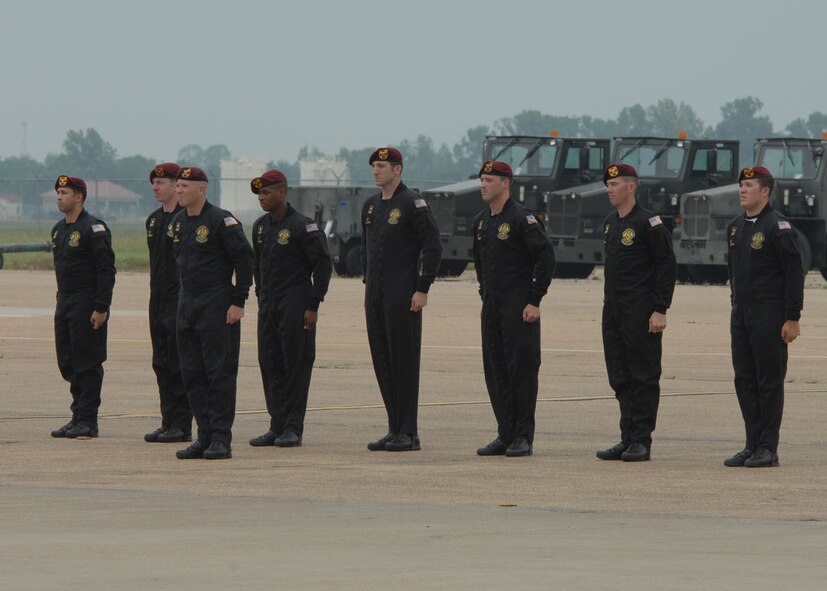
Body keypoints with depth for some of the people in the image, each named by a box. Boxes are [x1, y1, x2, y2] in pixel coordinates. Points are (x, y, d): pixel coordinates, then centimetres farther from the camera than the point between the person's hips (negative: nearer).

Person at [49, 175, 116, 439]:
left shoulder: (94, 228, -12)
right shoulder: (58, 229, 15)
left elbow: (106, 270, -15)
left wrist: (101, 308, -19)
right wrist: (61, 303, 17)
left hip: (87, 305, -9)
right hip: (64, 303, 9)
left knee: (87, 364, -5)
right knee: (67, 363, 10)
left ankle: (88, 421, -3)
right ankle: (78, 417, 17)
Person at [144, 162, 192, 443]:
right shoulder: (153, 220, 15)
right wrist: (155, 298, 19)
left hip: (180, 301, -9)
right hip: (158, 301, 9)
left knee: (179, 366, -7)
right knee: (161, 365, 10)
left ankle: (181, 426, -4)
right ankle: (168, 422, 15)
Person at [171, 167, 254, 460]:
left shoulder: (221, 221, -12)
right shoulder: (178, 222, 11)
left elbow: (244, 258, -14)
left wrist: (238, 302, -16)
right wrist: (185, 297, 18)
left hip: (217, 306, -8)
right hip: (187, 304, 8)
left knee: (219, 372, -5)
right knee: (192, 374, 7)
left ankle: (221, 439, -3)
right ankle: (205, 437, 13)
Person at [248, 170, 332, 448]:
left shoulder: (303, 227, -11)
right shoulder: (260, 226, 11)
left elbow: (323, 265, -11)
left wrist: (313, 305, -14)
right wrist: (260, 295, 16)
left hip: (296, 306, -7)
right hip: (268, 305, 7)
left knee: (296, 365, -4)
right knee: (270, 363, 6)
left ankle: (293, 428, -2)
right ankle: (277, 427, 11)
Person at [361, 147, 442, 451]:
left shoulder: (413, 204, -9)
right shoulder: (370, 205, 14)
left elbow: (433, 247, -12)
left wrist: (422, 289, -15)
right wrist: (369, 283, 16)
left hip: (403, 296, -8)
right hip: (375, 296, 8)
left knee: (404, 361, -5)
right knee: (382, 361, 8)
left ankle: (408, 433, -3)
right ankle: (395, 430, 13)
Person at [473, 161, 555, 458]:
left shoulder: (522, 218, -11)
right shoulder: (481, 221, 13)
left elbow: (546, 257, -14)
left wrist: (534, 301, -16)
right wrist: (484, 293, 17)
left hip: (519, 308, -8)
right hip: (491, 307, 8)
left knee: (521, 369, -5)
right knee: (495, 371, 7)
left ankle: (523, 438, -2)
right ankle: (505, 435, 12)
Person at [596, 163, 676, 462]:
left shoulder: (648, 222, -11)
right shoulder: (610, 222, 14)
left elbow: (668, 266, -12)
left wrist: (660, 310, -16)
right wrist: (610, 304, 19)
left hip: (641, 311, -8)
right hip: (613, 310, 8)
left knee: (643, 376, -3)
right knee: (620, 378, 10)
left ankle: (641, 441, 0)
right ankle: (627, 439, 15)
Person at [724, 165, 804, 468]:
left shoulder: (778, 227, -10)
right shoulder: (735, 227, 13)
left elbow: (794, 273, -12)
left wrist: (792, 318, -15)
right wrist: (735, 304, 18)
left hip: (769, 316, -8)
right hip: (741, 315, 8)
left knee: (769, 382, -3)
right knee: (745, 380, 8)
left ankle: (768, 449, 0)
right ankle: (752, 445, 14)